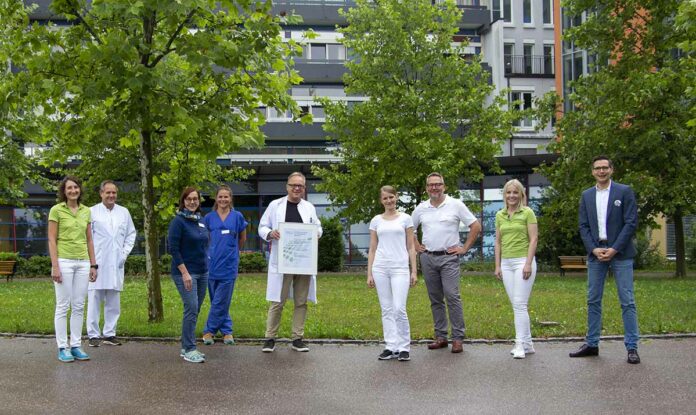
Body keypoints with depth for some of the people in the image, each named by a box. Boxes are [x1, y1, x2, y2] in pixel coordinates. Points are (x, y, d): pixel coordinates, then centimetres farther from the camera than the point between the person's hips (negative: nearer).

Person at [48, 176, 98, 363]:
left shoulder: (86, 211, 10)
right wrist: (55, 266, -14)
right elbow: (52, 240, -7)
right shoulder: (56, 210, -4)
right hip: (64, 261, -5)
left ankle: (76, 346, 13)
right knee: (63, 306, -1)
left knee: (78, 306, 6)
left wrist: (93, 265, 8)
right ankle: (62, 348, 6)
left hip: (83, 263, 5)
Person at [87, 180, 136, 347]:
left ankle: (110, 334, 16)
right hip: (97, 263, -4)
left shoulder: (124, 212, 11)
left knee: (113, 301, 8)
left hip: (116, 264, 4)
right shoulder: (92, 212, -2)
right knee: (94, 299, -2)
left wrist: (125, 253, 6)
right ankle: (93, 335, 6)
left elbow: (131, 234, 17)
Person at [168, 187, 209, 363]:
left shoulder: (201, 221, 11)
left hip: (202, 272, 7)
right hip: (185, 272, -7)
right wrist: (185, 273, -18)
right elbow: (173, 249, -14)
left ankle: (186, 347, 19)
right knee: (191, 309, -11)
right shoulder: (178, 221, -9)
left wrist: (206, 266, 12)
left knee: (195, 310, 9)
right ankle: (189, 350, -3)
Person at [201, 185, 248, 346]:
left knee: (220, 302, -1)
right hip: (212, 264, 2)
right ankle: (226, 330, 19)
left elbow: (242, 239, 13)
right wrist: (215, 250, 10)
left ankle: (209, 330, 12)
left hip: (229, 265, -2)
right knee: (218, 301, 9)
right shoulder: (209, 217, 3)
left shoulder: (237, 216, 0)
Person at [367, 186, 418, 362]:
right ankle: (391, 347, 11)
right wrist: (369, 273, 6)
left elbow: (411, 247, 6)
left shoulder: (405, 218, 6)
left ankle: (404, 347, 3)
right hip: (380, 268, 2)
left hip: (400, 268, -2)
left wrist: (414, 271, 0)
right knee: (386, 310, 5)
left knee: (399, 309, -10)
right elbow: (372, 249, 11)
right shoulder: (376, 221, 10)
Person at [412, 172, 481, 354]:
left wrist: (464, 248, -3)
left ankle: (458, 338, -5)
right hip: (427, 258, 4)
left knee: (452, 296, -11)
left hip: (449, 258, -4)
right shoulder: (421, 208, 8)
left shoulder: (456, 205, -3)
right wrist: (416, 246, 11)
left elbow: (476, 226, -1)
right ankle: (440, 337, 16)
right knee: (435, 299, 8)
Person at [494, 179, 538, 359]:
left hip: (523, 261, -5)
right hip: (506, 263, 5)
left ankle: (521, 344, -5)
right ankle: (527, 344, 14)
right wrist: (497, 265, 9)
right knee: (516, 305, 7)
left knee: (520, 304, -10)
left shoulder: (527, 213, -3)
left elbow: (533, 239, -7)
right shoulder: (500, 215, 11)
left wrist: (528, 263, -15)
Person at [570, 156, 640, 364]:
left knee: (627, 301, -2)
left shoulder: (624, 192, 0)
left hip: (620, 253, -4)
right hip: (596, 253, 4)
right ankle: (591, 344, 15)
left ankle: (632, 347, 3)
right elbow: (583, 226, 8)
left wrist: (614, 249, -13)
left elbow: (631, 223, -6)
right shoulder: (586, 195, 10)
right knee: (593, 300, 7)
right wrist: (594, 249, -7)